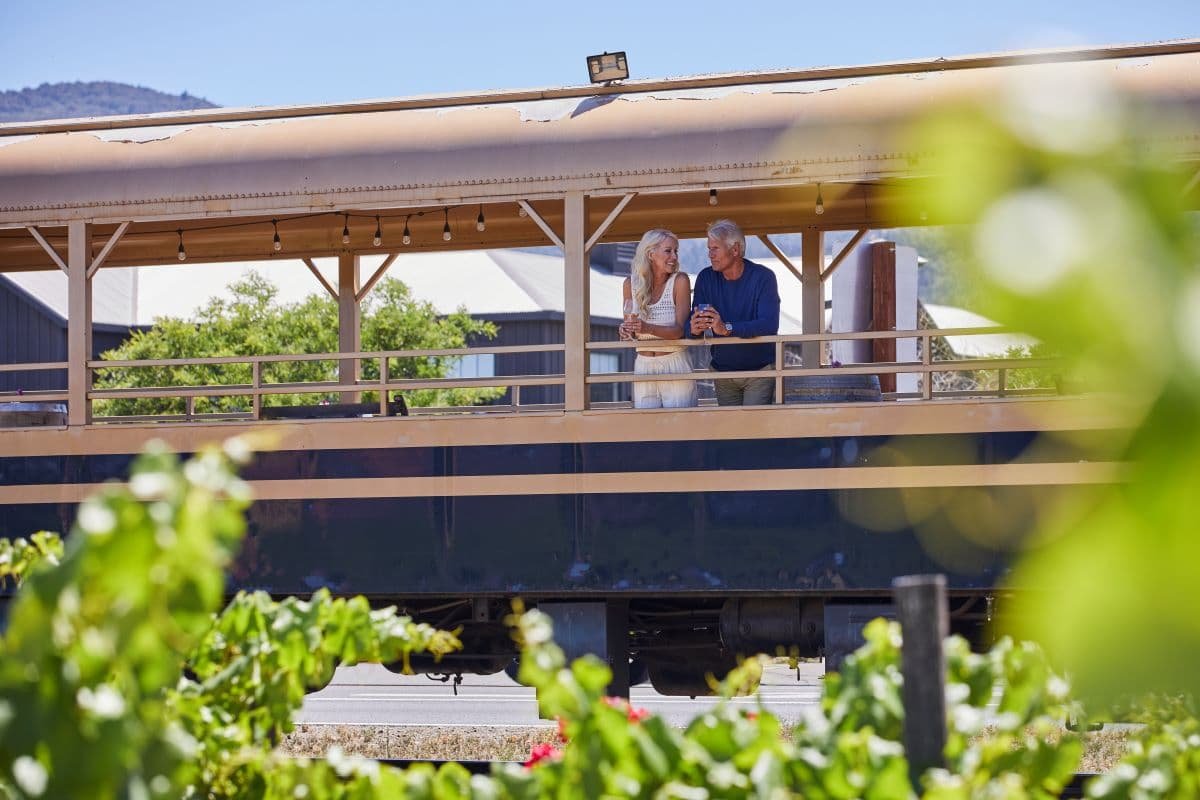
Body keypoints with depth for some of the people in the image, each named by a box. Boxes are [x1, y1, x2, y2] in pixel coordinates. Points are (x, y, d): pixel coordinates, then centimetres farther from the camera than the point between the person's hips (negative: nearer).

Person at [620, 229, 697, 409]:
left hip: (675, 365, -3)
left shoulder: (679, 281, -8)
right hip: (643, 366, 3)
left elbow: (680, 330, -12)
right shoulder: (631, 284, 1)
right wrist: (627, 331, -15)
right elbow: (629, 329, 9)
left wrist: (648, 328, -29)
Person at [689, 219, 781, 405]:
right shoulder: (706, 278, 1)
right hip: (722, 370, 4)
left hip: (760, 370, -4)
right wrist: (694, 328, -30)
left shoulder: (763, 277, -12)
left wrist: (727, 328, -38)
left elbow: (770, 325, -25)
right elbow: (691, 324, -4)